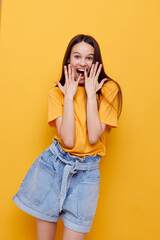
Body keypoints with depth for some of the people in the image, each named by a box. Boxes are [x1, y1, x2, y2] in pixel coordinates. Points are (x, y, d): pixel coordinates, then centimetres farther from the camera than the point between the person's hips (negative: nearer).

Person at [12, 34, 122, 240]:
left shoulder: (108, 89, -4)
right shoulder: (57, 92, -1)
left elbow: (94, 137, -16)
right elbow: (67, 140, -14)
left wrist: (91, 94, -15)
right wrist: (69, 96, -14)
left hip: (86, 172, -1)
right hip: (53, 164, 1)